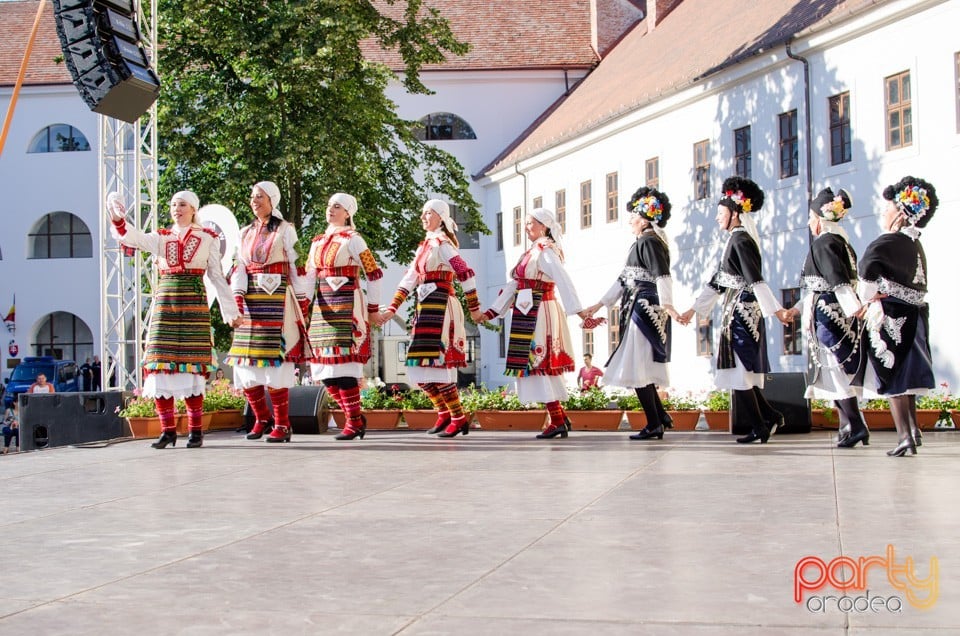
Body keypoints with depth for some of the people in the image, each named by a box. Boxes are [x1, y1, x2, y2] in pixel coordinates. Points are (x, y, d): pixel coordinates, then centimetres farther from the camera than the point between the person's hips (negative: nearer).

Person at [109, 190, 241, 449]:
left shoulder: (207, 238, 11)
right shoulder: (161, 238, 15)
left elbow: (217, 276, 12)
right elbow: (135, 238, -4)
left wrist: (231, 311, 9)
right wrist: (118, 220, -24)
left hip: (194, 303, -2)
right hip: (164, 302, 2)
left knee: (192, 364, -6)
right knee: (159, 363, -4)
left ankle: (196, 430, 1)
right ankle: (168, 429, 3)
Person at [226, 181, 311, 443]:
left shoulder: (285, 230, 4)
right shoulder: (246, 233, 18)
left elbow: (296, 266, 1)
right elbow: (240, 268, 10)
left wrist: (302, 301, -4)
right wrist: (238, 296, -5)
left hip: (277, 299, -5)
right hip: (251, 300, 5)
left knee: (275, 359, -10)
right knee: (247, 361, 0)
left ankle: (282, 425, -4)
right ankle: (261, 418, 16)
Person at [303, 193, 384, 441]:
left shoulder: (352, 239, -2)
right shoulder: (318, 241, 18)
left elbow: (374, 273, -3)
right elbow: (309, 277, 15)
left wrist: (372, 308, -4)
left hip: (346, 305, -7)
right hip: (323, 306, 7)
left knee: (343, 362, -11)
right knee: (325, 367, 3)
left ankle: (354, 422, -3)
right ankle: (355, 417, 14)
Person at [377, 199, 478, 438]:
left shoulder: (442, 243, -8)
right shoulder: (425, 246, 19)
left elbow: (466, 274, -14)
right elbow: (409, 280, 18)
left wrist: (474, 309, -12)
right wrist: (391, 310, 14)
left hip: (439, 307, -9)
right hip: (426, 309, 9)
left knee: (435, 363, -11)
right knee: (423, 366, 8)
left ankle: (459, 418, -5)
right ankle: (444, 413, 18)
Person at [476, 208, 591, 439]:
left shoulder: (545, 251, -10)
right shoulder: (532, 252, 18)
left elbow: (563, 281, -22)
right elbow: (514, 286, 19)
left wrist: (579, 311, -33)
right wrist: (490, 313, 17)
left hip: (539, 314, -9)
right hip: (530, 314, 9)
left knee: (538, 364, -8)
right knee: (539, 366, 10)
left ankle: (557, 420, -4)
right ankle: (560, 418, 15)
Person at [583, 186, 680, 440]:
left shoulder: (649, 242, -11)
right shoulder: (643, 243, 20)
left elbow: (662, 276, -23)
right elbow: (624, 279, 24)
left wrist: (666, 304, -36)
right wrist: (601, 304, 25)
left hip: (645, 310, -10)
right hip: (639, 311, 10)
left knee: (636, 367, -7)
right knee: (642, 368, 12)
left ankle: (654, 424, -3)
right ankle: (661, 416, 16)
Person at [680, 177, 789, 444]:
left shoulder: (741, 241, -12)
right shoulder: (736, 241, 17)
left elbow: (755, 280, -21)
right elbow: (717, 282, 21)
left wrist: (775, 310, -26)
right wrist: (694, 309, 22)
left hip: (742, 311, -9)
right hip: (738, 312, 9)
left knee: (739, 369, -6)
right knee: (743, 370, 11)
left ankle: (759, 426, 0)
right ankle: (770, 416, 13)